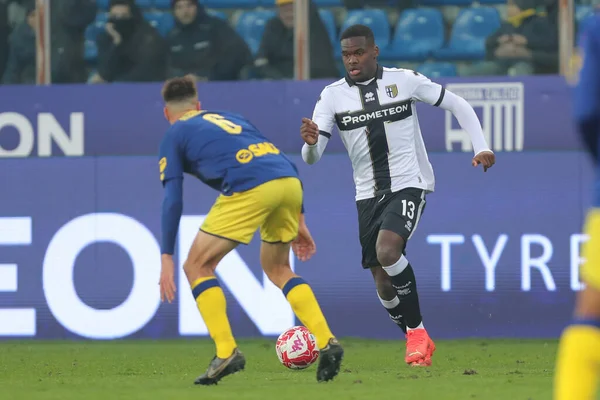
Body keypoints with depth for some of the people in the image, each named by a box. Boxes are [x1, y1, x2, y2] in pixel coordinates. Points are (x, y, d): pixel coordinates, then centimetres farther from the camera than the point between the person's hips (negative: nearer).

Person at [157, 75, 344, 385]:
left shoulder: (174, 136, 19)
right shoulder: (230, 118, 36)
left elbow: (172, 200, 7)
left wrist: (167, 258, 6)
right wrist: (297, 220, 31)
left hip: (249, 189, -6)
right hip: (290, 183, 6)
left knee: (197, 267, 10)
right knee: (277, 268, 26)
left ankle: (227, 353, -1)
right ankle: (326, 343, 12)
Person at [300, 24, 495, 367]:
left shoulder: (405, 81, -6)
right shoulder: (333, 96, -2)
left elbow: (457, 105, 6)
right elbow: (312, 158, -7)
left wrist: (481, 147, -3)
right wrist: (311, 143, -31)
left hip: (409, 185, -4)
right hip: (369, 194, 4)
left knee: (387, 250, -29)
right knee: (384, 286, 4)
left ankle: (417, 331, -13)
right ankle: (419, 343, 27)